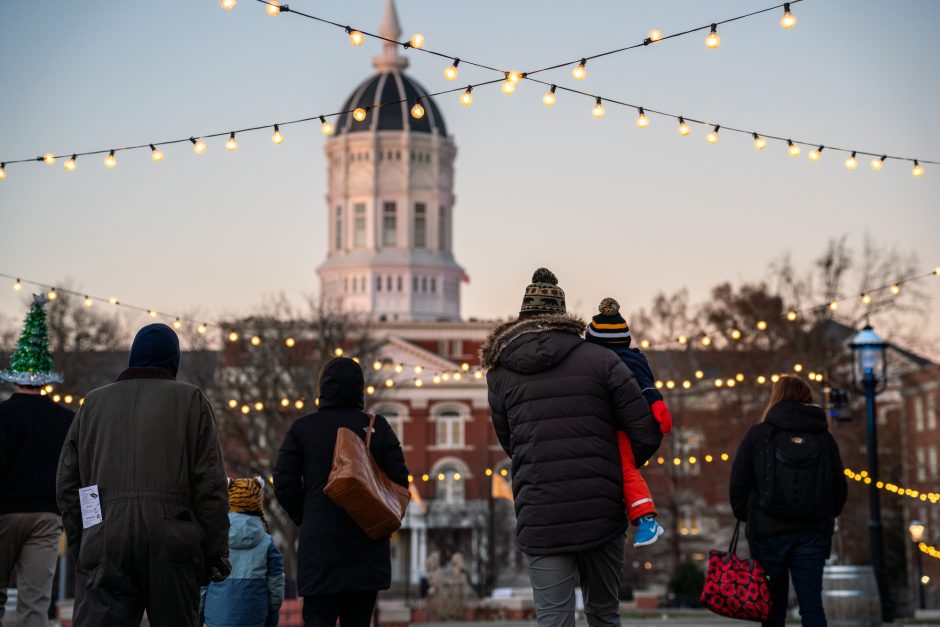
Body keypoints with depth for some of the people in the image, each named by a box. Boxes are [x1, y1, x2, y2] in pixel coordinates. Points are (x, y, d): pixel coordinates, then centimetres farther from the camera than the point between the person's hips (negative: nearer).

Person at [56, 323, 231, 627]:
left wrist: (79, 550, 19)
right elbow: (210, 484, 0)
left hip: (102, 542, 2)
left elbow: (67, 485, 16)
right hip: (172, 542, -2)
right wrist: (216, 553, 2)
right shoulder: (190, 400, 9)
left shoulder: (93, 403, 18)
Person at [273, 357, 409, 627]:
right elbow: (399, 480, 0)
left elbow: (284, 484, 0)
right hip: (367, 547, 1)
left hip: (319, 545, -1)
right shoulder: (377, 427, 3)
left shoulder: (301, 428, 2)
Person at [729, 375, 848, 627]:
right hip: (813, 532, 2)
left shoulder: (759, 434, -2)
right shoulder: (824, 438, 6)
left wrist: (743, 514, 12)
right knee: (811, 602, 1)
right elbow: (840, 488, 7)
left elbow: (738, 483, -4)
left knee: (773, 605, 8)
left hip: (769, 530, -2)